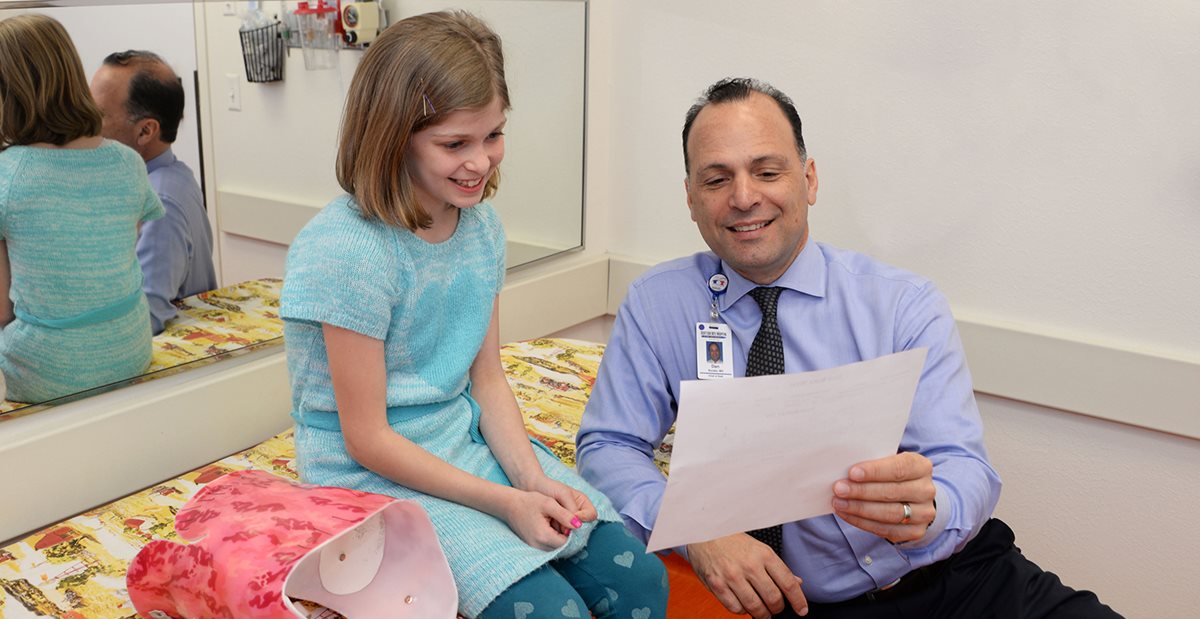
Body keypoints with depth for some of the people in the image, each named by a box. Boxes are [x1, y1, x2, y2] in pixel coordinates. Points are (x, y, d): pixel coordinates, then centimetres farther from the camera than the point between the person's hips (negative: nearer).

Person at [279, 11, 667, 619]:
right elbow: (367, 439, -17)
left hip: (471, 443, 6)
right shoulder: (345, 251, -21)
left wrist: (532, 477, -11)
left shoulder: (481, 224, 0)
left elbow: (488, 380, 5)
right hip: (377, 476, -6)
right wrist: (506, 502, -19)